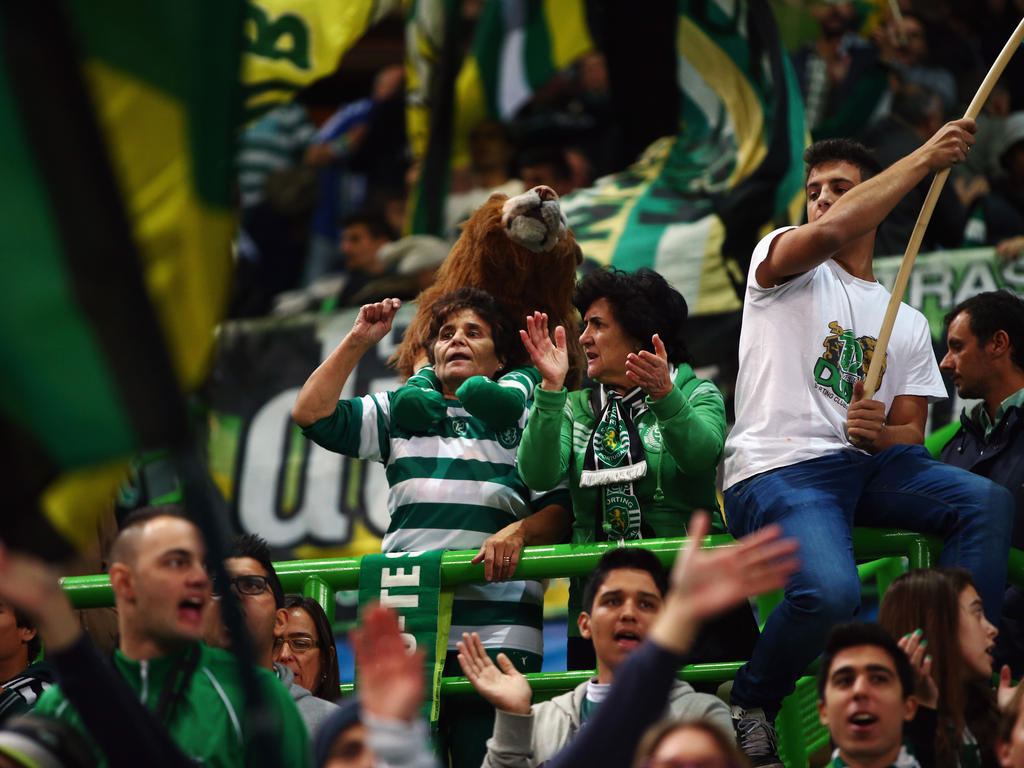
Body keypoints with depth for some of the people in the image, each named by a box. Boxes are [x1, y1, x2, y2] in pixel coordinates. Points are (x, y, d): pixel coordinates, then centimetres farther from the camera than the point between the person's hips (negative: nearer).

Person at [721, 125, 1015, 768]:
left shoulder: (908, 323, 22)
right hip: (776, 472, -5)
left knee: (989, 502, -21)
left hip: (869, 463, 5)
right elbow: (829, 233, -16)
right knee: (830, 590, -34)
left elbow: (911, 436, 14)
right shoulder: (783, 262, 9)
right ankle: (750, 707, -5)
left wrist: (879, 434, -11)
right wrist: (925, 158, -14)